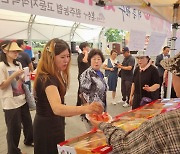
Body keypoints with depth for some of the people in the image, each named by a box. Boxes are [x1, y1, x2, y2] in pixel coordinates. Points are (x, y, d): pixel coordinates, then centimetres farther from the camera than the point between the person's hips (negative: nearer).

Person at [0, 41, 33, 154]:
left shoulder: (18, 64, 7)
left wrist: (24, 78, -2)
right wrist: (14, 75, -24)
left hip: (22, 100, 7)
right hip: (11, 103, -7)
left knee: (28, 122, 20)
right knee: (14, 128, 7)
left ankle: (29, 140, 46)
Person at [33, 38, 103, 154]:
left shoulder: (56, 74, 2)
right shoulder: (47, 79, -29)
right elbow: (57, 108, -47)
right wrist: (85, 109, -60)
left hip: (54, 124, 10)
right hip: (47, 127, -9)